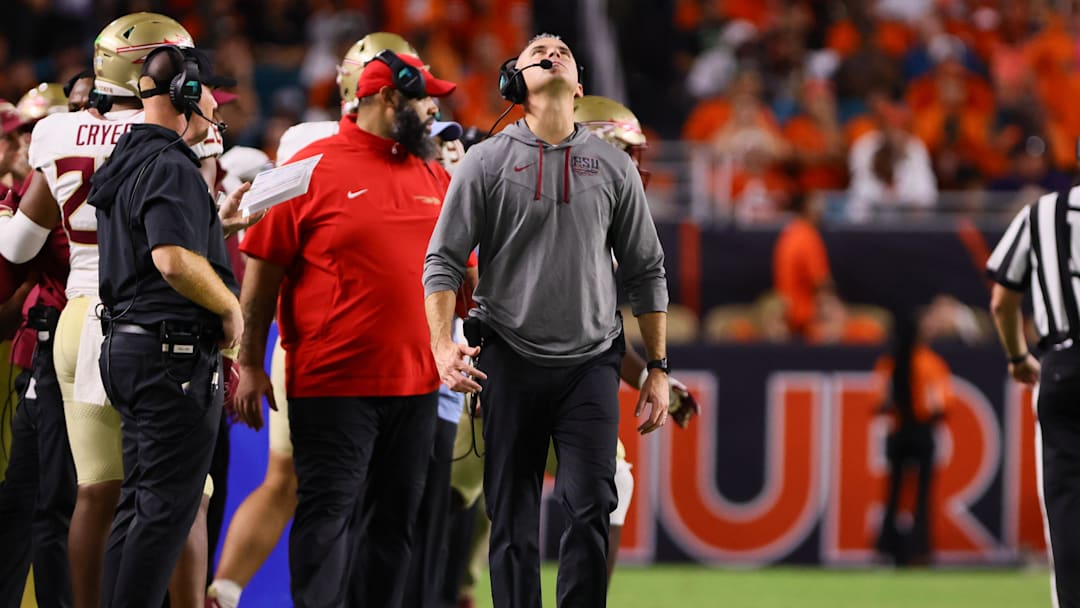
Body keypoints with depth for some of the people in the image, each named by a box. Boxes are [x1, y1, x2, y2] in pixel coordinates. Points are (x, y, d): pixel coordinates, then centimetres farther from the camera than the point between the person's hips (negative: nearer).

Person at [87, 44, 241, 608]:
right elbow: (174, 260, -29)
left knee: (140, 500, 13)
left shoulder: (126, 160, 17)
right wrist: (231, 308, -16)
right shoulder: (171, 169, -16)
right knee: (169, 505, -8)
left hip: (128, 346, 10)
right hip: (175, 353, -10)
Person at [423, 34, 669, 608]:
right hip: (511, 360, -1)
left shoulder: (613, 166, 8)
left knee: (591, 508, -12)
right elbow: (444, 260, 0)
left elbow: (645, 272, 13)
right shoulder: (486, 162, 3)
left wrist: (658, 369, 9)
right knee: (512, 521, 1)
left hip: (591, 362, 1)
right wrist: (442, 345, -15)